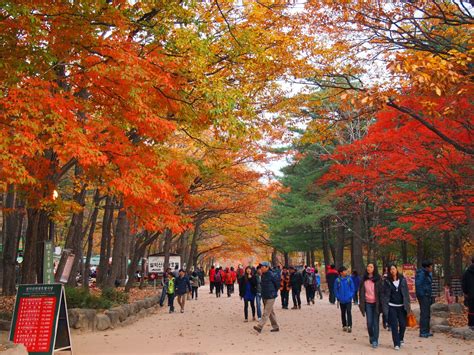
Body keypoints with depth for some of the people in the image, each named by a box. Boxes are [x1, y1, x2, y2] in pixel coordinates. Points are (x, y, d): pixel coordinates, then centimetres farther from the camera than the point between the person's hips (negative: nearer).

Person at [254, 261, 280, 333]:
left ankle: (260, 326, -16)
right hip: (265, 297, 9)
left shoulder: (270, 275, -14)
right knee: (271, 312, 14)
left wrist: (275, 292, 3)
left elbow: (276, 284, -6)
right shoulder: (263, 275, 9)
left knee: (266, 312, -10)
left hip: (270, 297, -9)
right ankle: (276, 327, 22)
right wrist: (263, 295, 14)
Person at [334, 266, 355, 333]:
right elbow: (335, 290, 2)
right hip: (341, 300, 1)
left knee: (349, 312, -11)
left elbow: (352, 288, 1)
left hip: (348, 300, -1)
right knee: (343, 313, 12)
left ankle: (349, 326, -12)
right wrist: (338, 297, -4)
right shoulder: (337, 280, -5)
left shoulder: (349, 279, -4)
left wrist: (351, 296, -7)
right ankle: (344, 325, 24)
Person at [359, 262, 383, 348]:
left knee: (375, 322, 0)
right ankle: (371, 337, 27)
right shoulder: (364, 278, 5)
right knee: (369, 322, 2)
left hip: (376, 303, -2)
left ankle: (375, 340, 9)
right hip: (368, 303, 2)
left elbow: (381, 291, -4)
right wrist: (361, 303, 5)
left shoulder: (378, 278, -4)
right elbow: (361, 291, 9)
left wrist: (380, 303, -9)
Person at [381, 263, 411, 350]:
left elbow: (406, 293, 4)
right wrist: (385, 306, -8)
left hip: (401, 306, 2)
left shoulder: (402, 280, 3)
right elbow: (384, 294, -2)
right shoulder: (386, 281, -2)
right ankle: (396, 343, 5)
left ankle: (401, 339, 29)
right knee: (394, 325, -2)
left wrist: (407, 305, 0)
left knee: (403, 324, 3)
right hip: (392, 306, -2)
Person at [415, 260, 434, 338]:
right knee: (424, 314, -9)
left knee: (427, 314, 15)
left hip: (427, 296, 10)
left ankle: (426, 331, 23)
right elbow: (418, 285, -21)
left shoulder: (427, 274, 15)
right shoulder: (421, 274, -15)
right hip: (423, 296, -10)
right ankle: (423, 332, -6)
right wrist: (422, 295, -21)